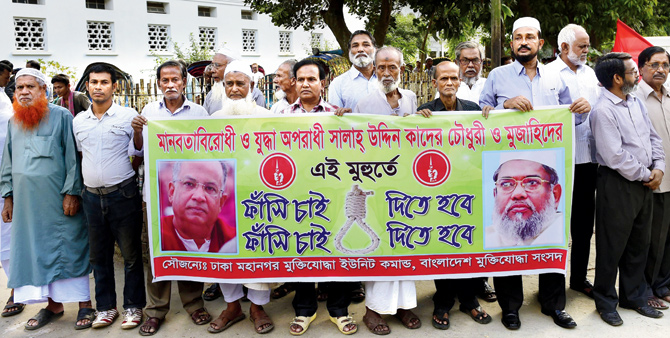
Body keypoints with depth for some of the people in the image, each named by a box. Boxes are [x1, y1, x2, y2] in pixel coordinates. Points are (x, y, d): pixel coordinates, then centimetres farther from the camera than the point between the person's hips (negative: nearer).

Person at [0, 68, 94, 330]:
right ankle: (53, 304, 21)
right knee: (36, 250, 9)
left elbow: (72, 158, -8)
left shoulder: (61, 116, -3)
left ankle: (85, 304, 9)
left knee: (70, 248, -1)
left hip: (59, 201, -5)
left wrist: (72, 192, -13)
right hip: (27, 203, 6)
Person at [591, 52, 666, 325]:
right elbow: (615, 156, -21)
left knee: (639, 244, 18)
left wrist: (658, 168, 0)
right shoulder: (603, 111, -17)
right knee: (612, 247, 4)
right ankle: (606, 303, 20)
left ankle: (634, 297, 35)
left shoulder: (636, 102, 10)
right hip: (618, 185, -8)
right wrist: (645, 175, -10)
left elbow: (653, 137, 14)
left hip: (645, 183, 8)